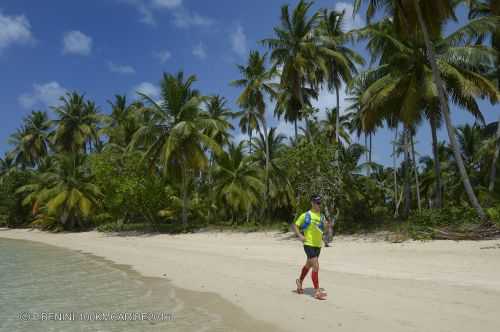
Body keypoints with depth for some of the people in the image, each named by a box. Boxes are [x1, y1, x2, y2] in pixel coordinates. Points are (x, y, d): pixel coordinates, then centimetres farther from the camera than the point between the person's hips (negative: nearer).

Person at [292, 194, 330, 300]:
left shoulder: (321, 216, 8)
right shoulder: (306, 215, -10)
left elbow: (323, 228, 18)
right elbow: (295, 225, -4)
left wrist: (326, 225, -4)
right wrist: (300, 236, -15)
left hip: (318, 245, 7)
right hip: (309, 244, -7)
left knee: (308, 265, 23)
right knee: (316, 266, -13)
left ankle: (300, 281, 45)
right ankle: (317, 291, -7)